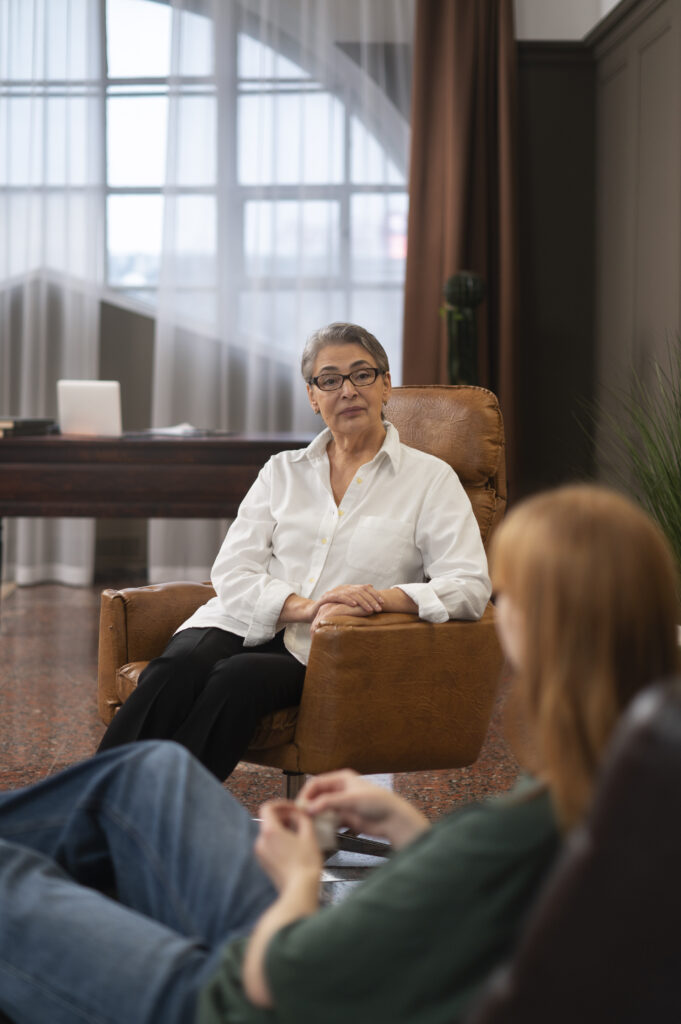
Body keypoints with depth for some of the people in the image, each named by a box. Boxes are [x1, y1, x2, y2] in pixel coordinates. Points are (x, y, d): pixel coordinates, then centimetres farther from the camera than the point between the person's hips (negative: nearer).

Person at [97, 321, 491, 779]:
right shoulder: (282, 471, 19)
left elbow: (471, 588, -2)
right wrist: (305, 606, -12)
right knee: (179, 668, -32)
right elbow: (231, 573, 7)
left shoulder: (431, 479, 10)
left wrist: (383, 598, -19)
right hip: (244, 624, 3)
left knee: (241, 678, -35)